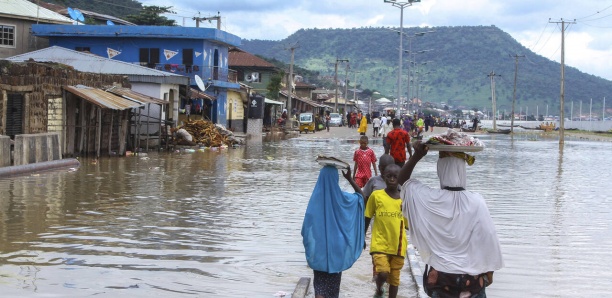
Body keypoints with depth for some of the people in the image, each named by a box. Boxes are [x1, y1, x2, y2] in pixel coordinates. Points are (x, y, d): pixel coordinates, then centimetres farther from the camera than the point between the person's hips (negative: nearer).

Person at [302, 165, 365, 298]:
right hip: (337, 247, 1)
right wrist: (349, 178, 4)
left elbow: (307, 225, -7)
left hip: (319, 248, -1)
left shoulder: (315, 199, -10)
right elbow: (361, 195, 11)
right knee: (333, 283, 15)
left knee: (320, 283, 5)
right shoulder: (341, 198, -8)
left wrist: (309, 245, 5)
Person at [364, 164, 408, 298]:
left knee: (394, 278, 10)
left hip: (398, 245, 3)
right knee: (383, 273, -17)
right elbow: (367, 218, 5)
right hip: (380, 243, -2)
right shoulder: (376, 195, -5)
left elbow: (408, 223, 11)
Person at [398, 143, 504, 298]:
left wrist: (416, 156, -4)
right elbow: (487, 238, -6)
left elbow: (402, 180, 7)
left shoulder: (428, 198, -10)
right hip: (471, 278, -1)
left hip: (438, 277, 1)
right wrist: (489, 271, 7)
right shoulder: (476, 202, -14)